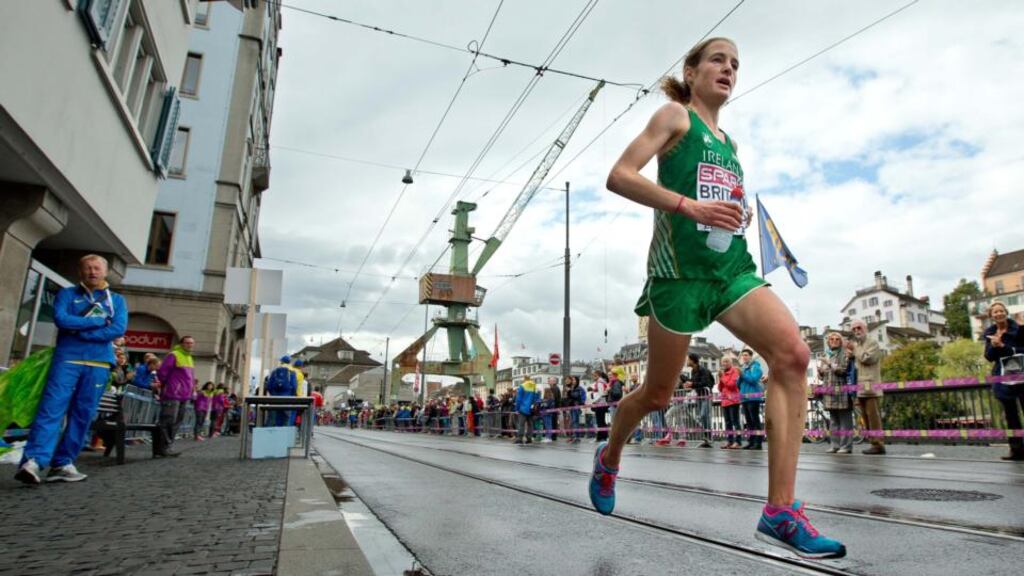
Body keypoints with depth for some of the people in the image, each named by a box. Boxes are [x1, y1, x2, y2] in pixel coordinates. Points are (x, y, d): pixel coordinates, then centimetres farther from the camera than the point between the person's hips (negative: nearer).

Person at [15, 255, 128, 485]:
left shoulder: (117, 300, 13)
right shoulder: (67, 294, 11)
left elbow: (119, 329, -3)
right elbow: (61, 319, -8)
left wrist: (79, 332, -7)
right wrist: (99, 321, -5)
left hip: (99, 364, 2)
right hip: (66, 359, -2)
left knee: (83, 416, 1)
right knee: (51, 409, -13)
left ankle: (63, 464, 6)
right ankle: (33, 461, -19)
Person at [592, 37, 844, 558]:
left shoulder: (727, 141, 24)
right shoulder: (675, 115, 3)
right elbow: (619, 176, -11)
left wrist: (741, 215, 11)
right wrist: (690, 205, -21)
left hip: (732, 267, 6)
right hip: (680, 268, -6)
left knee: (793, 354, -18)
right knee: (657, 394, 3)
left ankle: (780, 511, -16)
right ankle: (608, 458, 34)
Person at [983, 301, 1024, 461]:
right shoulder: (990, 334, 8)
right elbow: (989, 357, 3)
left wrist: (1003, 346, -19)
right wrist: (994, 346, -14)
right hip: (1003, 378, 4)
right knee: (1011, 415, 8)